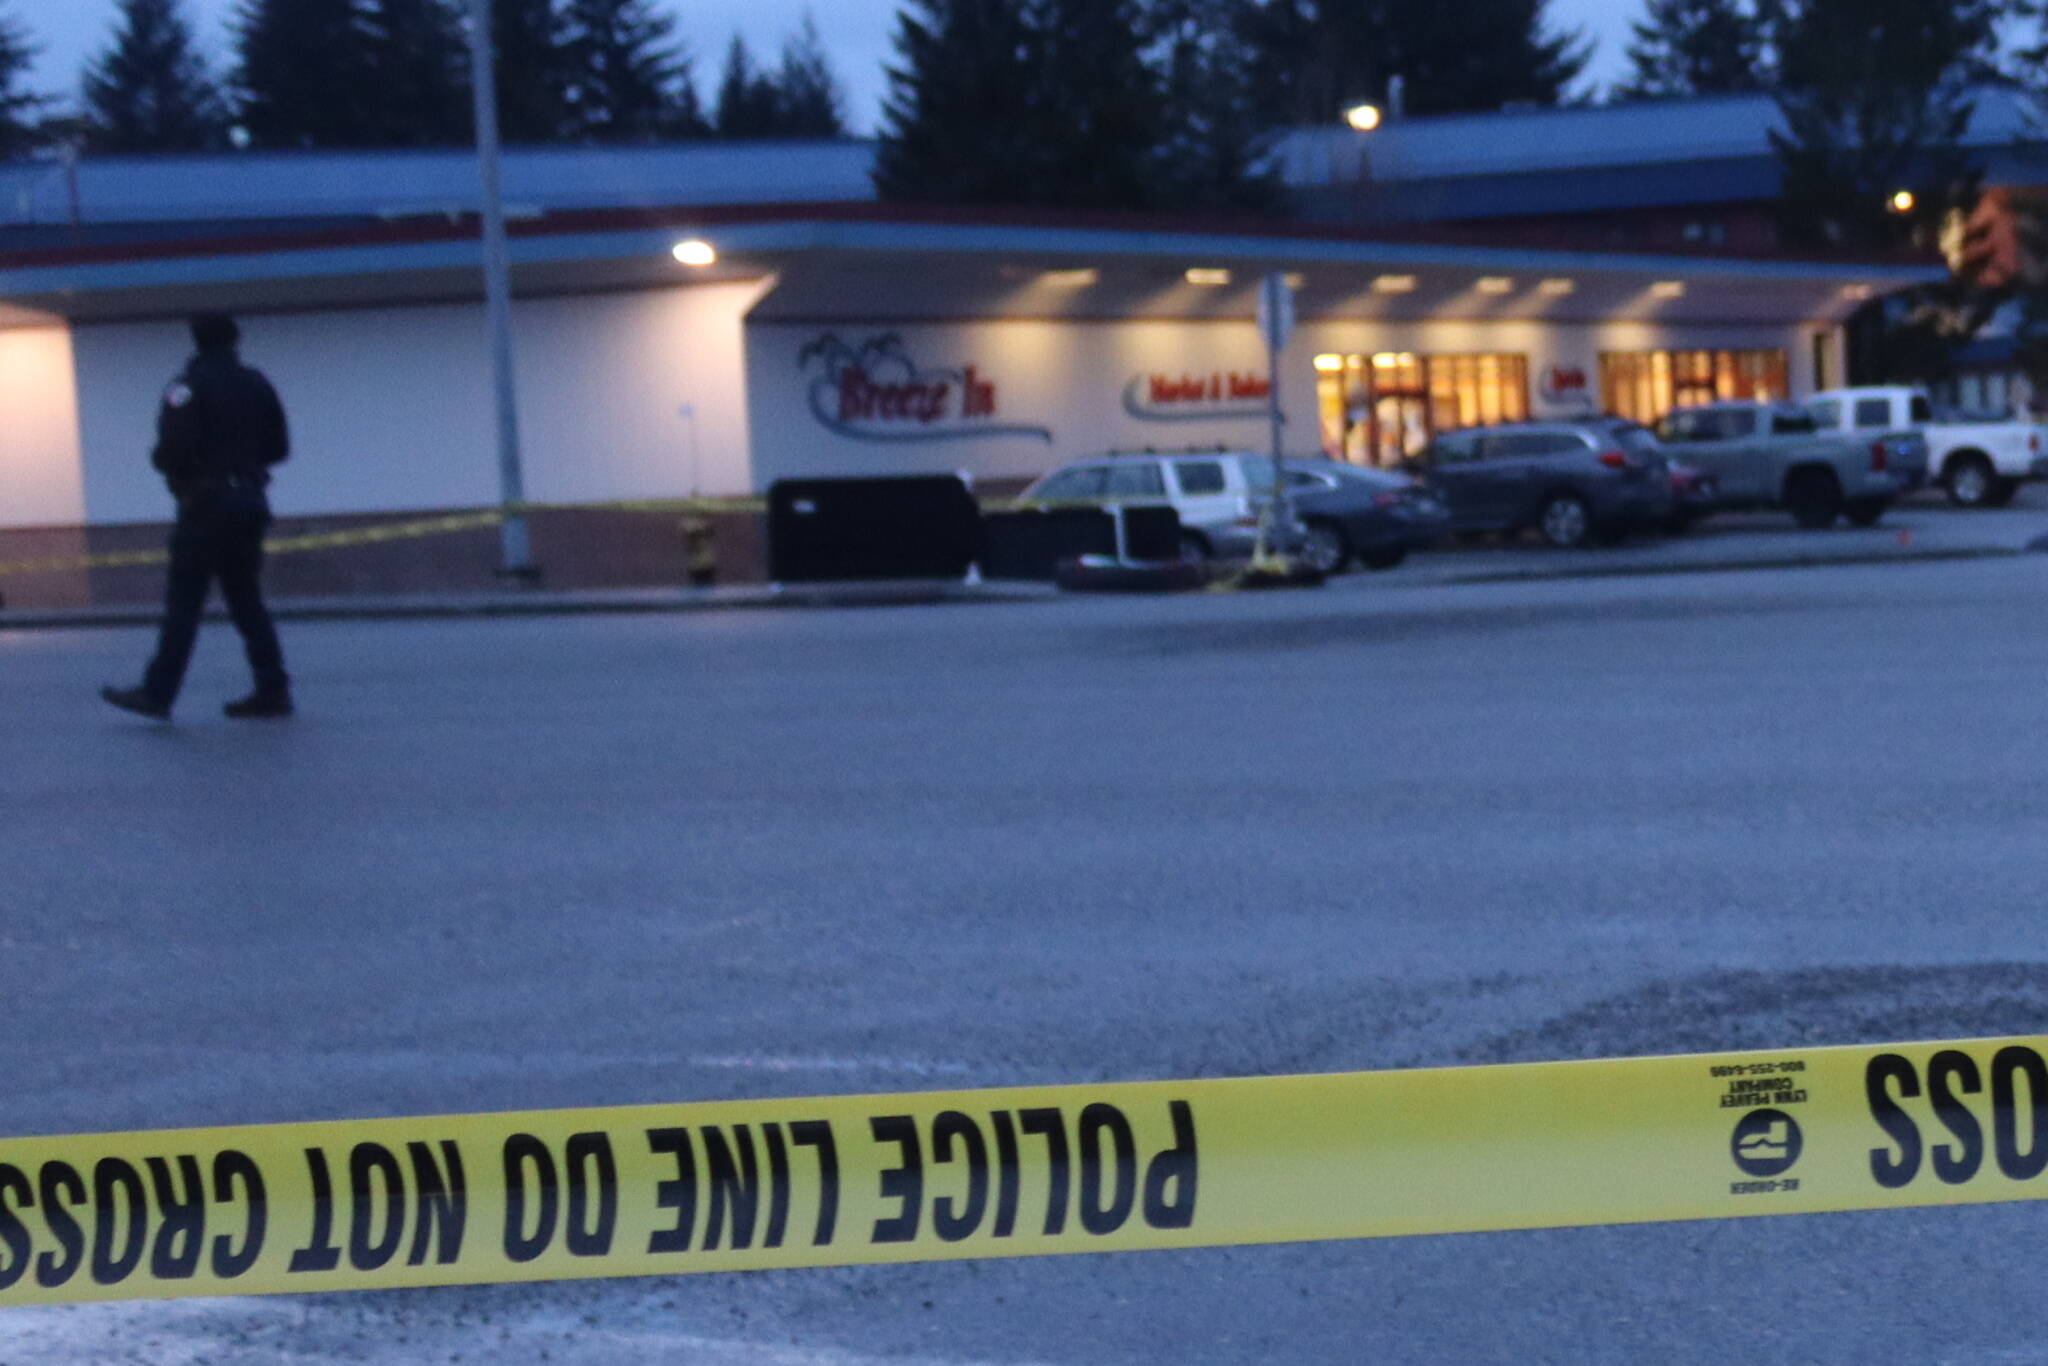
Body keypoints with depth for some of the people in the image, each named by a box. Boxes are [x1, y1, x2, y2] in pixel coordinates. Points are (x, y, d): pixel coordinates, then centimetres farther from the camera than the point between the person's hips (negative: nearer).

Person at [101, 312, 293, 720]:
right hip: (250, 500, 6)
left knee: (183, 601, -6)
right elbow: (279, 447, 11)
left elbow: (174, 448, -17)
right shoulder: (256, 385, 10)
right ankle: (272, 690, 7)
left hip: (206, 505, -6)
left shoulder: (189, 387, -9)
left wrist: (162, 462, 4)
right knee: (246, 599, 12)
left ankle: (158, 693, -7)